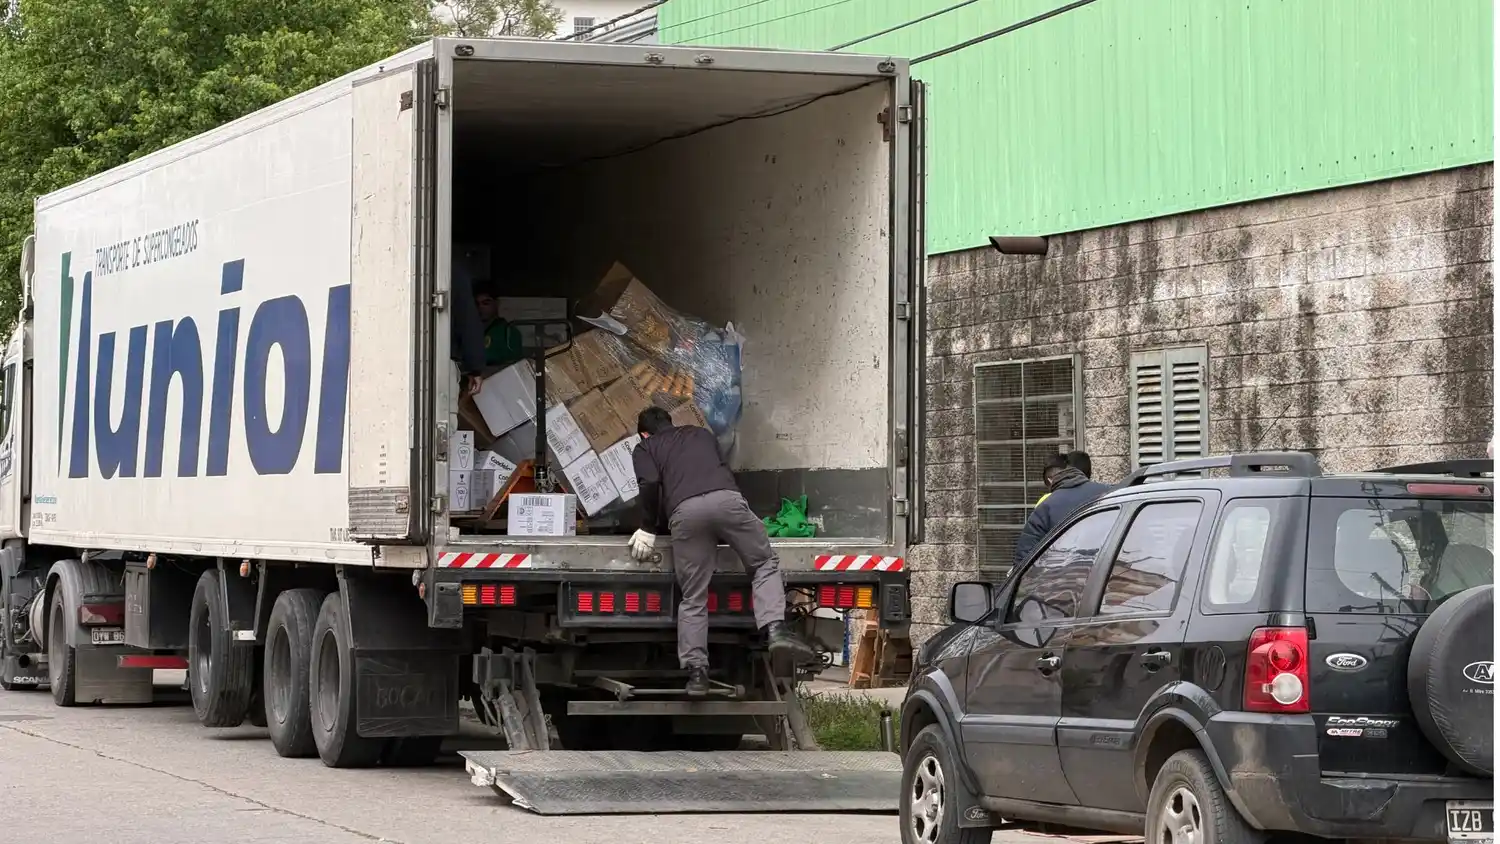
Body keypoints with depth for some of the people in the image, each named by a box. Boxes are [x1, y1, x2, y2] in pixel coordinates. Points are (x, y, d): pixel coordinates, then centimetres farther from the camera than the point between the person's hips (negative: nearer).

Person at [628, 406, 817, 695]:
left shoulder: (645, 449, 25)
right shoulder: (701, 434, 37)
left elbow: (650, 484, 6)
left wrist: (648, 529, 13)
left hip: (685, 512, -1)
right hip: (726, 498, 1)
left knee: (693, 598, 3)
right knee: (765, 565, 12)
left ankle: (696, 670, -5)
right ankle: (775, 627, -12)